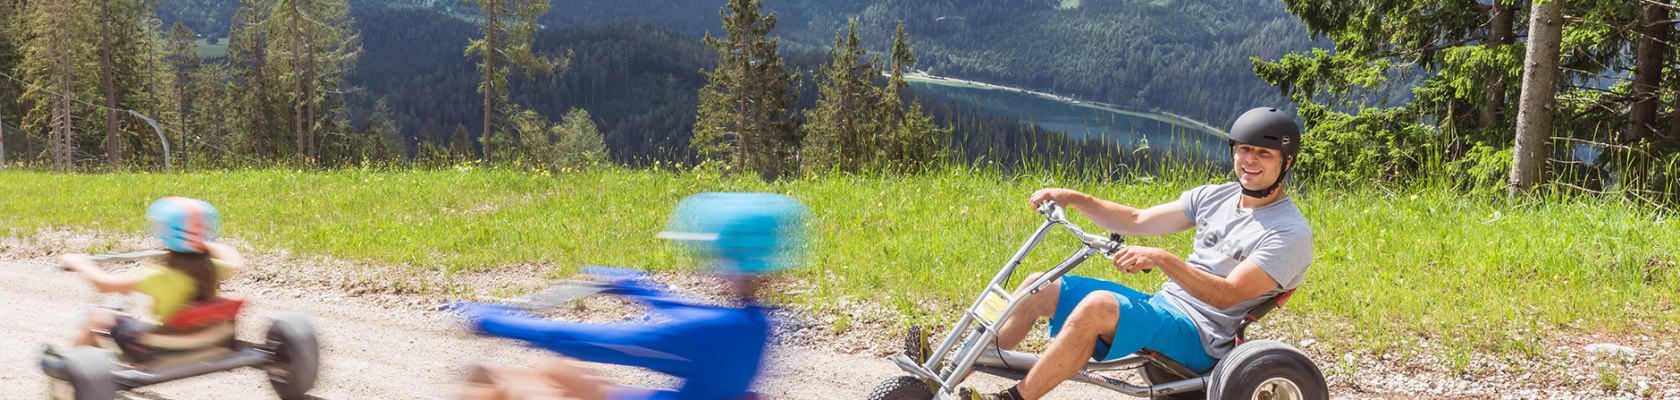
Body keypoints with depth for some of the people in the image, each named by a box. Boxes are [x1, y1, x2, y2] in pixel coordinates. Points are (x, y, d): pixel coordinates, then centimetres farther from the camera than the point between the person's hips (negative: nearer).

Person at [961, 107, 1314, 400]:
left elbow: (1228, 295, -21)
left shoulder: (1290, 232, -10)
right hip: (1161, 304, 9)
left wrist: (1163, 260, -32)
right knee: (1038, 287, 1)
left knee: (1098, 305, -35)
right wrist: (1074, 199, 3)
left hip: (1199, 341, -9)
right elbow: (1137, 221, 14)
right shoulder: (1215, 197, 13)